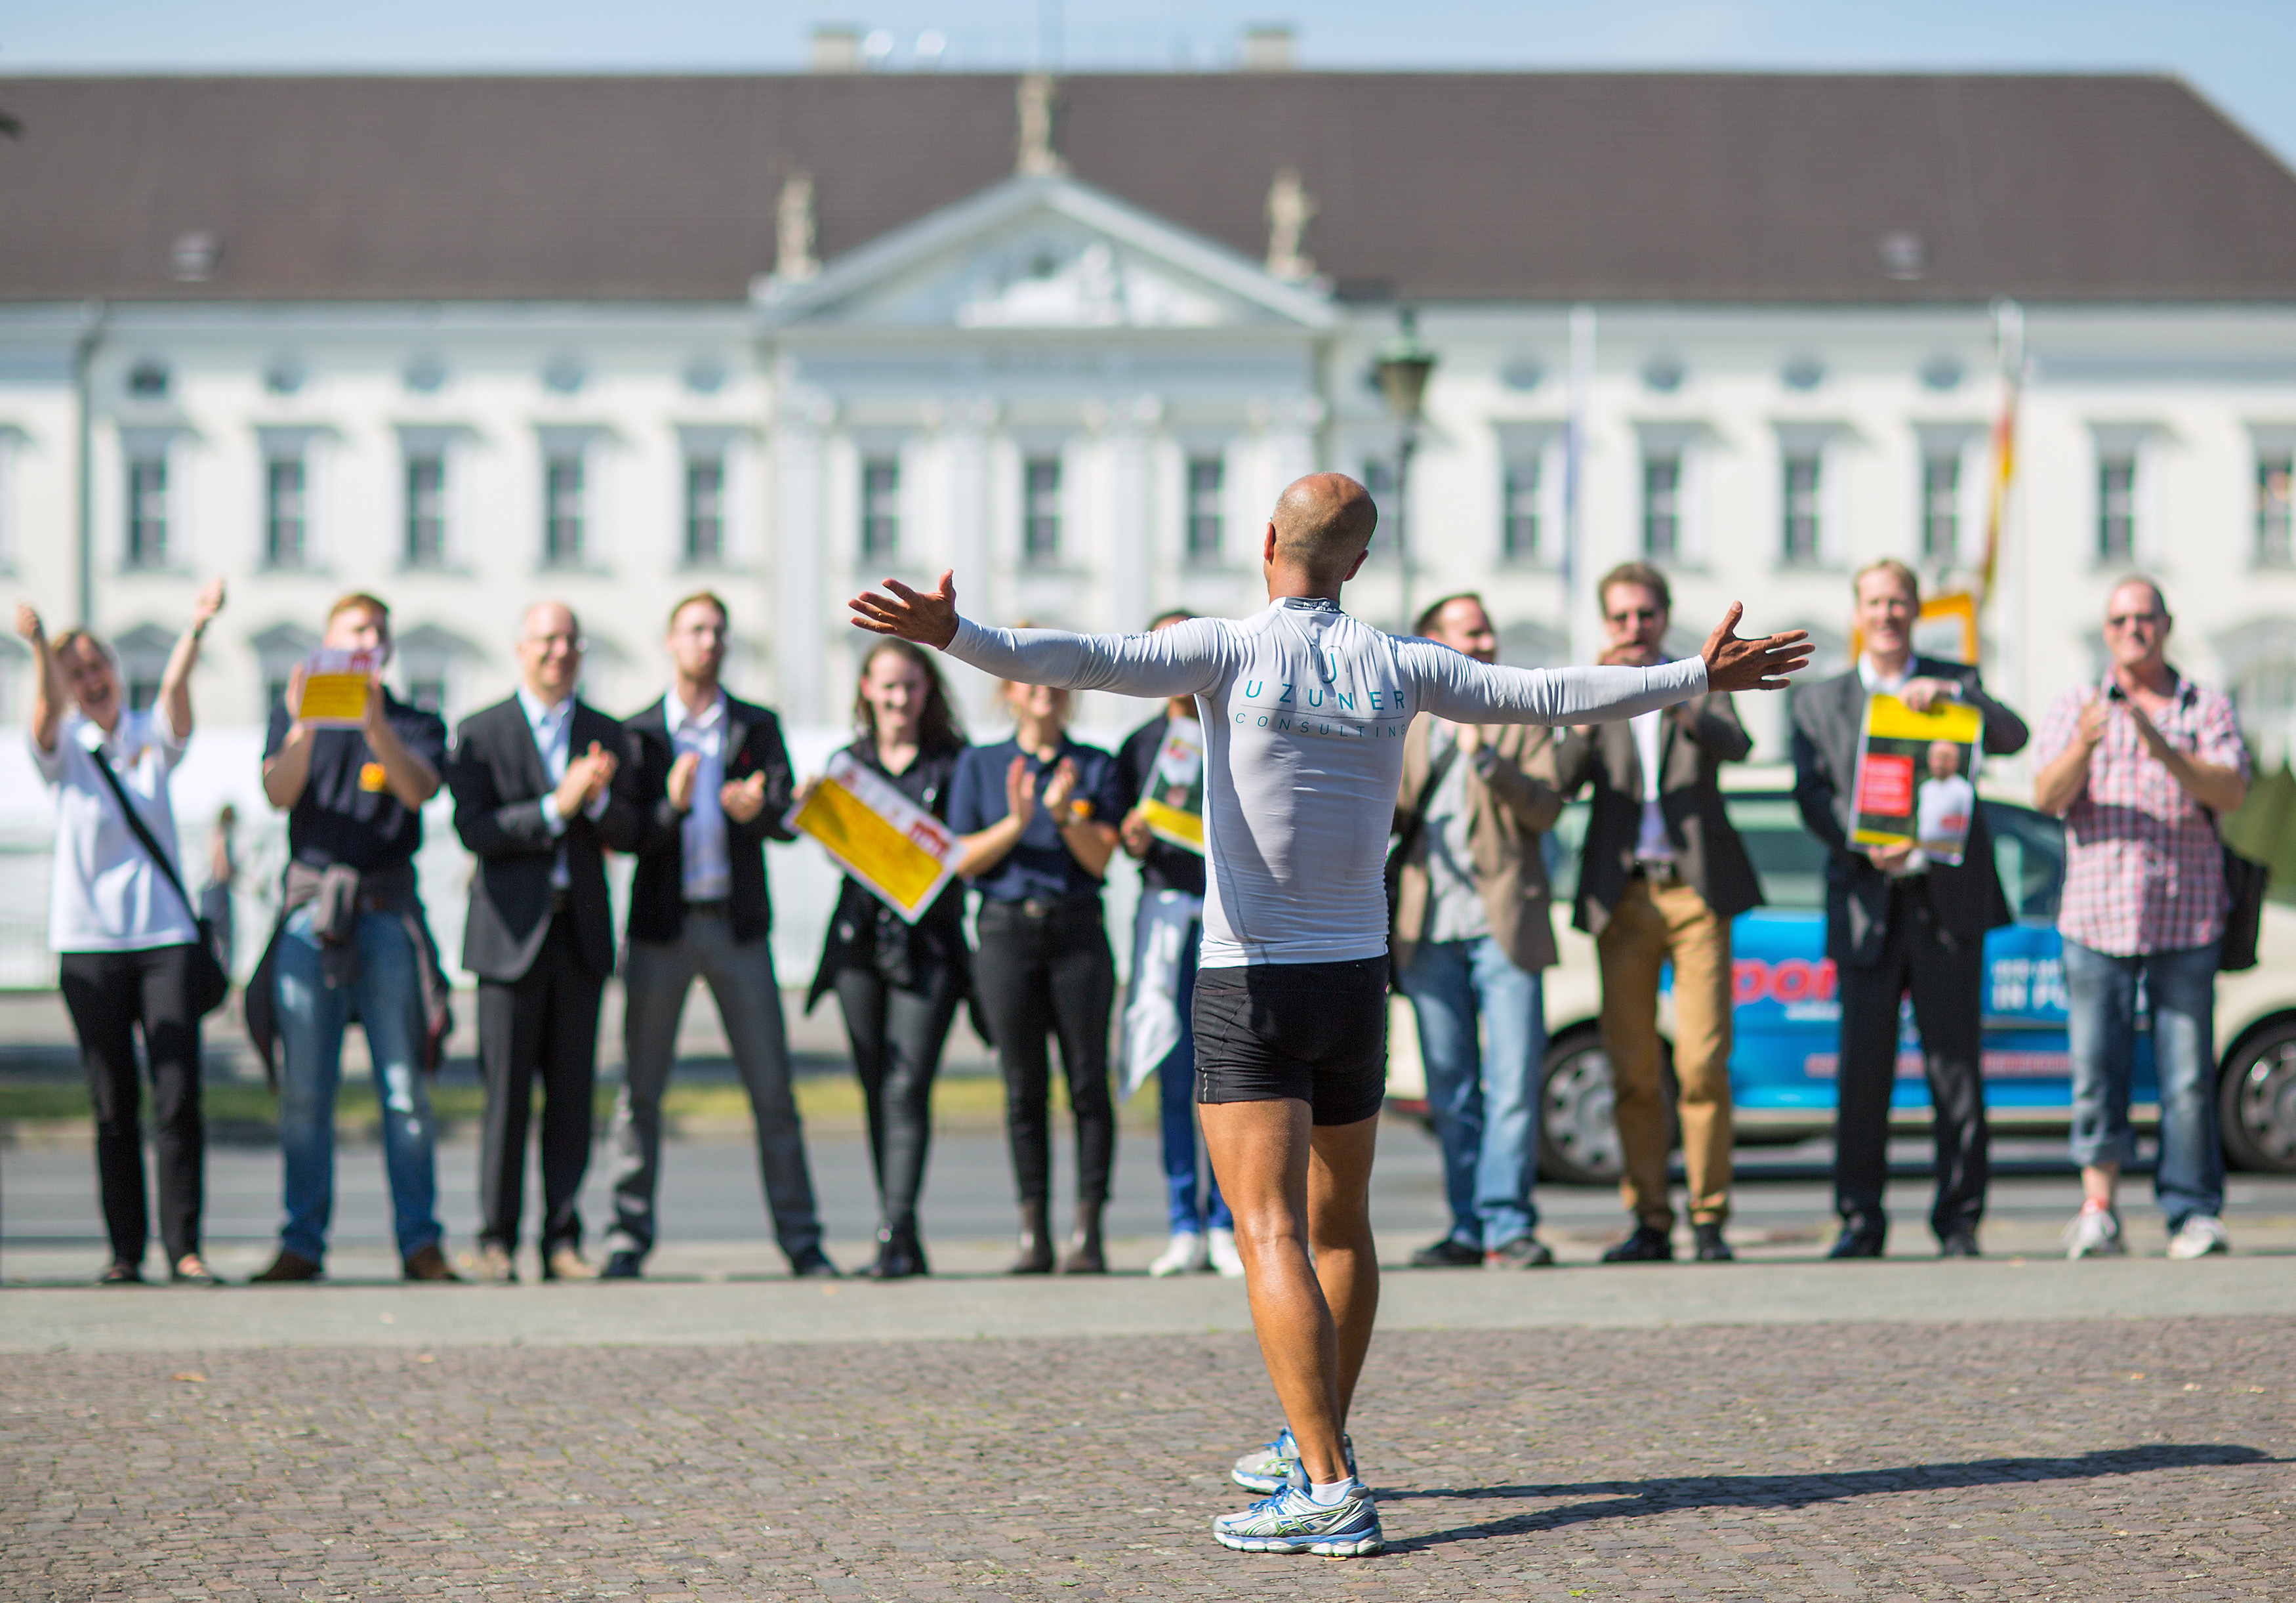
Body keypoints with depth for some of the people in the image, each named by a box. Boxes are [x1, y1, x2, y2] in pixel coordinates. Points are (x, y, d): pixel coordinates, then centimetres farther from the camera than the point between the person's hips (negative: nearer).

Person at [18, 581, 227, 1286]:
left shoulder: (152, 736, 7)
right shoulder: (65, 747, 4)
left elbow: (174, 685, -12)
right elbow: (47, 708, -17)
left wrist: (197, 628, -33)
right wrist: (40, 648, -39)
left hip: (164, 935, 1)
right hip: (89, 941, 0)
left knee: (179, 1095, -8)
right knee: (114, 1104, 0)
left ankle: (183, 1247, -6)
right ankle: (125, 1249, 4)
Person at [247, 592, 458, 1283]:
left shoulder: (416, 724, 12)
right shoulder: (293, 718, 14)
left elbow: (419, 789, -8)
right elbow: (278, 792, -3)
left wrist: (375, 725, -25)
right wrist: (305, 728, -22)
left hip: (388, 913, 0)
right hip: (311, 908, 0)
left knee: (406, 1085, -4)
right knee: (304, 1090, -1)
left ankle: (420, 1240, -3)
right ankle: (302, 1243, 2)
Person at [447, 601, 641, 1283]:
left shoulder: (606, 735, 12)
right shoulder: (481, 733, 3)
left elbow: (631, 835, 8)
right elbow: (474, 829, -8)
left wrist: (600, 799, -12)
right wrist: (554, 808, -18)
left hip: (580, 930, 3)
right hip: (511, 931, -3)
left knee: (573, 1093, 2)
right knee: (507, 1093, -4)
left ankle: (563, 1240, 6)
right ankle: (496, 1240, 3)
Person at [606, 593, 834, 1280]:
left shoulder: (757, 728, 10)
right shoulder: (638, 733, 6)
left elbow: (786, 820, -2)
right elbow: (627, 833, -3)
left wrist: (757, 809, -25)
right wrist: (671, 804, -23)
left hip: (738, 925, 1)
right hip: (661, 925, -1)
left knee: (773, 1089, 0)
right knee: (640, 1089, 0)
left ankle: (801, 1240, 3)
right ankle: (628, 1238, 6)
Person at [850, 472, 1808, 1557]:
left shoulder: (1231, 651, -8)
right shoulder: (1397, 667, 3)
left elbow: (1089, 660, -24)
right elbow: (1553, 696, 11)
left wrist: (953, 635, -30)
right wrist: (1700, 675, 23)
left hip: (1250, 982, -5)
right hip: (1357, 978, 5)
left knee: (1273, 1235, -11)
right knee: (1339, 1223, 20)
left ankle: (1327, 1491, -22)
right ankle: (1317, 1444, 36)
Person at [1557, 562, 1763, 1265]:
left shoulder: (1702, 683, 10)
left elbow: (1735, 745, -12)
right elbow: (1565, 781, -5)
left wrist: (1682, 708, -31)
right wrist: (1586, 721, -24)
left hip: (1696, 890, -2)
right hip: (1622, 896, 2)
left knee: (1702, 1062, -9)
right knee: (1632, 1069, 0)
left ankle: (1709, 1218, -4)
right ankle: (1650, 1222, 6)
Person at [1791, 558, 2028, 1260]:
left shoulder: (1955, 683, 13)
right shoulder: (1820, 701, 14)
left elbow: (2013, 738, -5)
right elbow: (1813, 794, 2)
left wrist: (1949, 694, -20)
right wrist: (1864, 846, -15)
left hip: (1947, 899, 0)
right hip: (1867, 902, 1)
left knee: (1955, 1063, -1)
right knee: (1862, 1065, -2)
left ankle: (1959, 1221, 4)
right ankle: (1860, 1221, 4)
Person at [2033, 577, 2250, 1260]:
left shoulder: (2207, 709, 11)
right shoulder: (2075, 707, 12)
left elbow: (2230, 792, -5)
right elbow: (2047, 797, -1)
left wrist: (2168, 754, -22)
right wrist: (2082, 750, -21)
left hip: (2186, 918, 0)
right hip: (2096, 915, 0)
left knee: (2189, 1075, -4)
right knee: (2097, 1069, -7)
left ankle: (2193, 1214, -1)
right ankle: (2098, 1210, -4)